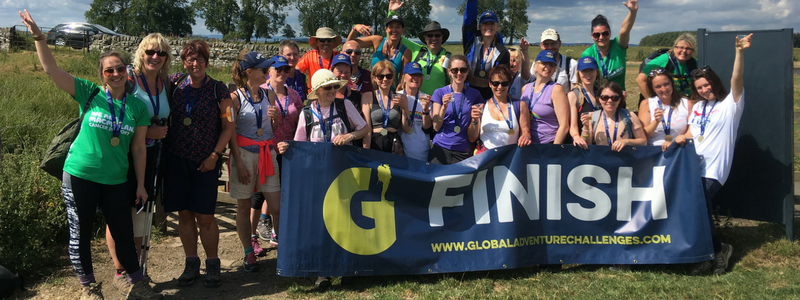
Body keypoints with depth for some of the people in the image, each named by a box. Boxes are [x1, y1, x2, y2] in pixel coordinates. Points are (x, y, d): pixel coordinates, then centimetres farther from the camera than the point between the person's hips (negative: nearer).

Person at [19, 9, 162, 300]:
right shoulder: (89, 93, -4)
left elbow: (139, 148, 5)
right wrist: (38, 36, -21)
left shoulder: (138, 107, 1)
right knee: (80, 234, 9)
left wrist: (141, 184, 6)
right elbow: (51, 69, -10)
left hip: (116, 181, 1)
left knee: (124, 233, 9)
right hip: (79, 176, -1)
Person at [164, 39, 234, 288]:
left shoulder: (218, 90, -4)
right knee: (184, 213, 8)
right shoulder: (175, 83, 3)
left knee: (205, 216, -1)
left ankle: (212, 265, 16)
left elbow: (228, 127, -1)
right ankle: (191, 264, 21)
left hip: (205, 162, -3)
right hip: (177, 159, 3)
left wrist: (214, 155, -8)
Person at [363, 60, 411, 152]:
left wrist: (404, 108, -4)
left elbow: (406, 130, 8)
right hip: (374, 144, -2)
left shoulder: (401, 98, 10)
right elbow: (367, 129, -2)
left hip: (395, 145, 2)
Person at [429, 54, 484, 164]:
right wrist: (444, 107, -16)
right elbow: (436, 127, -3)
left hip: (463, 152, 1)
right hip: (440, 149, -1)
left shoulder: (474, 94, 6)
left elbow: (474, 135, 6)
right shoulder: (440, 93, 2)